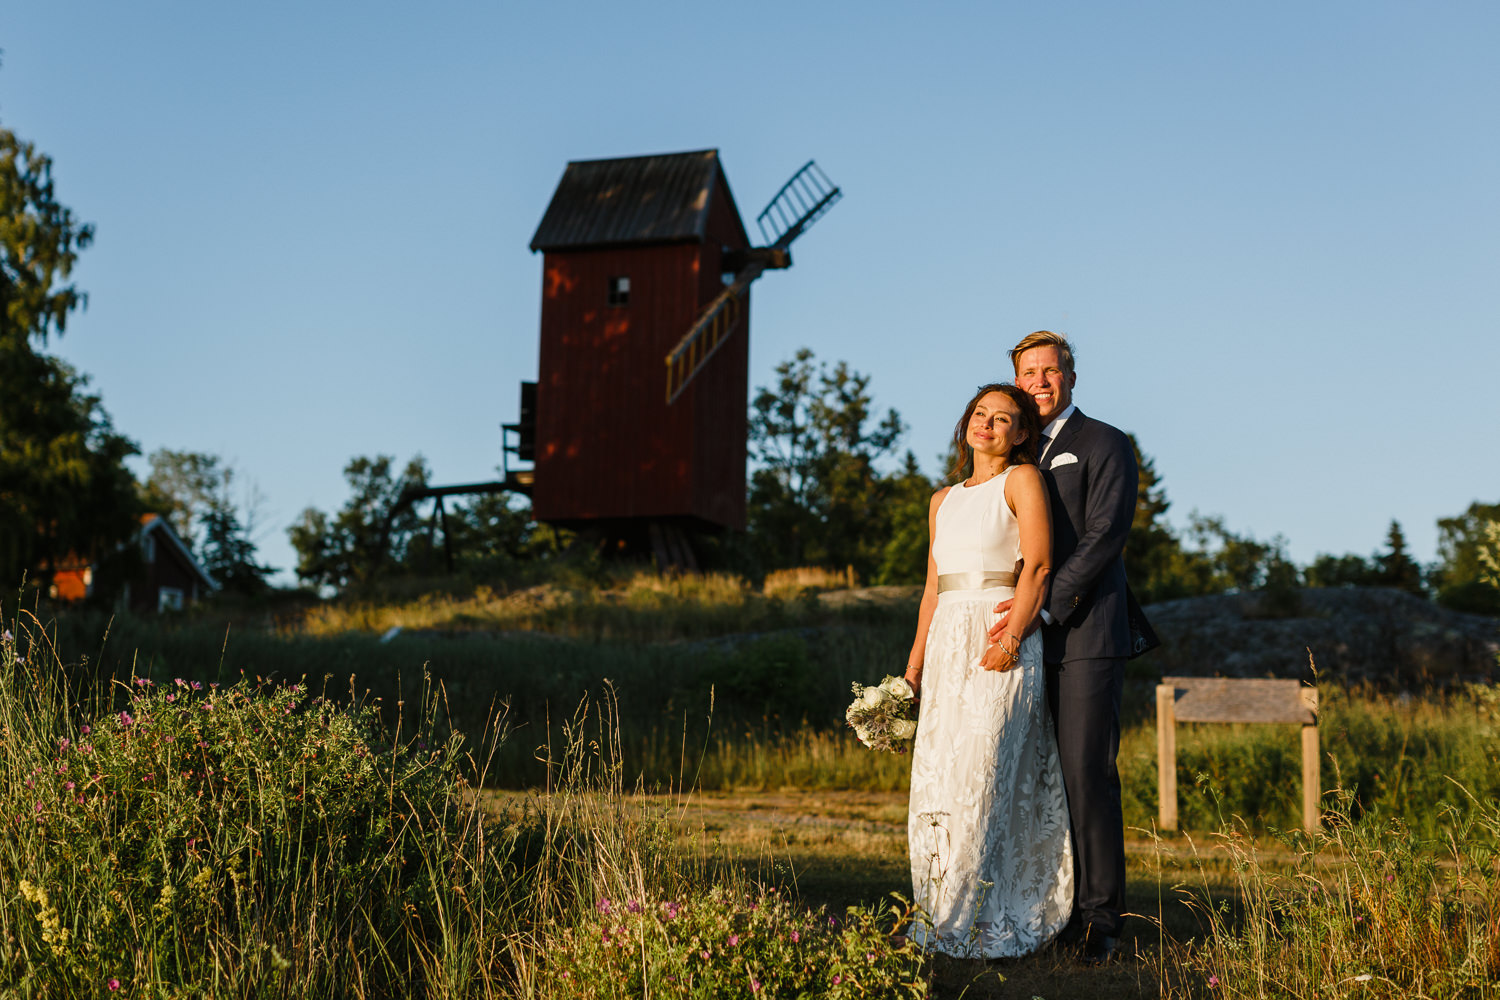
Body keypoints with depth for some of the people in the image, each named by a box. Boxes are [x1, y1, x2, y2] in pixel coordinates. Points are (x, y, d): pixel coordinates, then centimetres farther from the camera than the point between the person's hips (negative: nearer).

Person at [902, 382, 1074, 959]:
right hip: (947, 648, 6)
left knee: (981, 776, -11)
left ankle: (980, 924, -6)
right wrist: (914, 665, 14)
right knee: (937, 779, 2)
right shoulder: (943, 501, 19)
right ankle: (941, 917, 9)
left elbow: (1038, 565, -9)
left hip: (1000, 646, -6)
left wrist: (1012, 637, -20)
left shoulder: (1022, 479, 1)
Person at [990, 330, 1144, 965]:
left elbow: (1104, 536, -10)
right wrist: (1011, 613, 9)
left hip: (1088, 633, -6)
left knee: (1086, 772, -10)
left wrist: (1042, 605, -17)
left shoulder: (1105, 446, 1)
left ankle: (1100, 917, -4)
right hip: (1032, 639, 6)